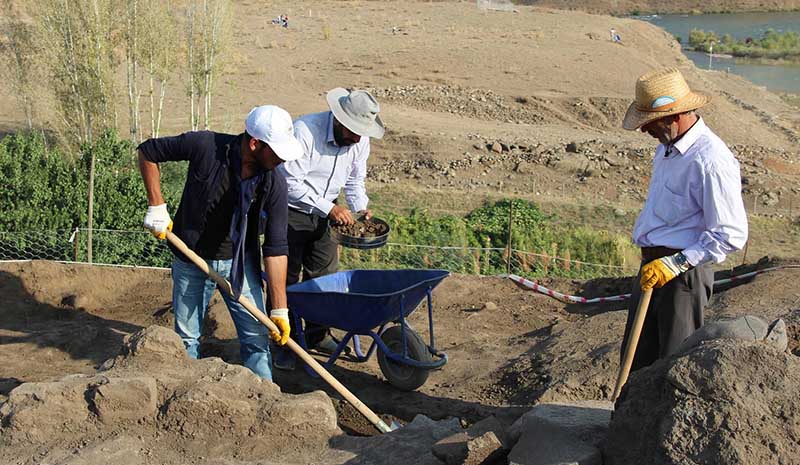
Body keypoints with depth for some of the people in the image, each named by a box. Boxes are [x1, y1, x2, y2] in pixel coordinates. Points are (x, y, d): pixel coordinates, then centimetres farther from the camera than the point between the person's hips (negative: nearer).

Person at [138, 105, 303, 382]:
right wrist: (157, 206, -14)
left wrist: (280, 309, -17)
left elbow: (276, 247, -16)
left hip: (240, 262, 1)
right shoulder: (205, 146, -25)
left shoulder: (274, 184, -19)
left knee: (256, 337, 2)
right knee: (186, 338, 10)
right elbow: (147, 151, -10)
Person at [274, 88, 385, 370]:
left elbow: (354, 180, 6)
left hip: (324, 213, 6)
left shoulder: (360, 140, -7)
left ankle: (317, 335, 24)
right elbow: (291, 183, -29)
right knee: (286, 276, -2)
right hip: (290, 210, -6)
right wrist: (330, 208, -32)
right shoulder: (305, 130, -28)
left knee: (325, 274, 10)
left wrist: (361, 209, -13)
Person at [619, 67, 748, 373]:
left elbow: (731, 236, -22)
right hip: (652, 267, 10)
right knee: (636, 358, 17)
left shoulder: (712, 160, -22)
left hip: (683, 273, -9)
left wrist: (676, 264, -23)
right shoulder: (668, 147, 9)